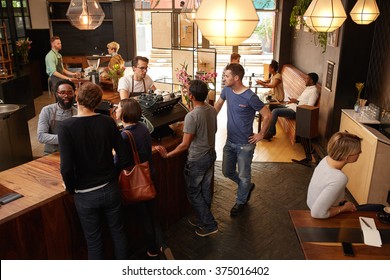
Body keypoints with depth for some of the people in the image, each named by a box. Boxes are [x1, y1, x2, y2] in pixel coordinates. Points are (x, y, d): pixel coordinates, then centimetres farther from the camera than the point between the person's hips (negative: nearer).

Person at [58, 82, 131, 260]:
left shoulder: (66, 127, -17)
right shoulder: (108, 122, -9)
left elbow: (66, 167, -21)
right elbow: (125, 159, -8)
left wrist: (71, 188, -3)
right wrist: (112, 174, 9)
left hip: (85, 195, -2)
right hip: (110, 189, 3)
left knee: (94, 239, 15)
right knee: (117, 231, 21)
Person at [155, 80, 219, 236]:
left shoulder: (191, 116, -27)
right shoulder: (212, 110, -3)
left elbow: (185, 144, -26)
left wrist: (167, 155, -17)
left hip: (197, 160, -8)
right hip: (211, 155, 8)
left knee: (193, 193, 9)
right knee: (205, 189, 20)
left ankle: (209, 225, 15)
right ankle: (202, 219, 37)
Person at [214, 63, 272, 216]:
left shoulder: (250, 97, -23)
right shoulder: (227, 90, -3)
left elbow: (267, 115, -17)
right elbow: (218, 104, 17)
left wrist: (261, 134, -11)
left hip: (245, 144, -7)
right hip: (230, 141, 7)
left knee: (243, 176, 9)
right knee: (227, 172, 17)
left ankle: (240, 202, 32)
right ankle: (247, 186, 43)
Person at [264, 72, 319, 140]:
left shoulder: (314, 91, -12)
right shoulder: (308, 88, 18)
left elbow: (309, 106, -21)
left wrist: (297, 101, -20)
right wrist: (294, 100, 6)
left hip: (296, 110, -11)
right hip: (291, 106, 11)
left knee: (275, 111, -24)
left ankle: (270, 133, -12)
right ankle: (272, 130, 5)